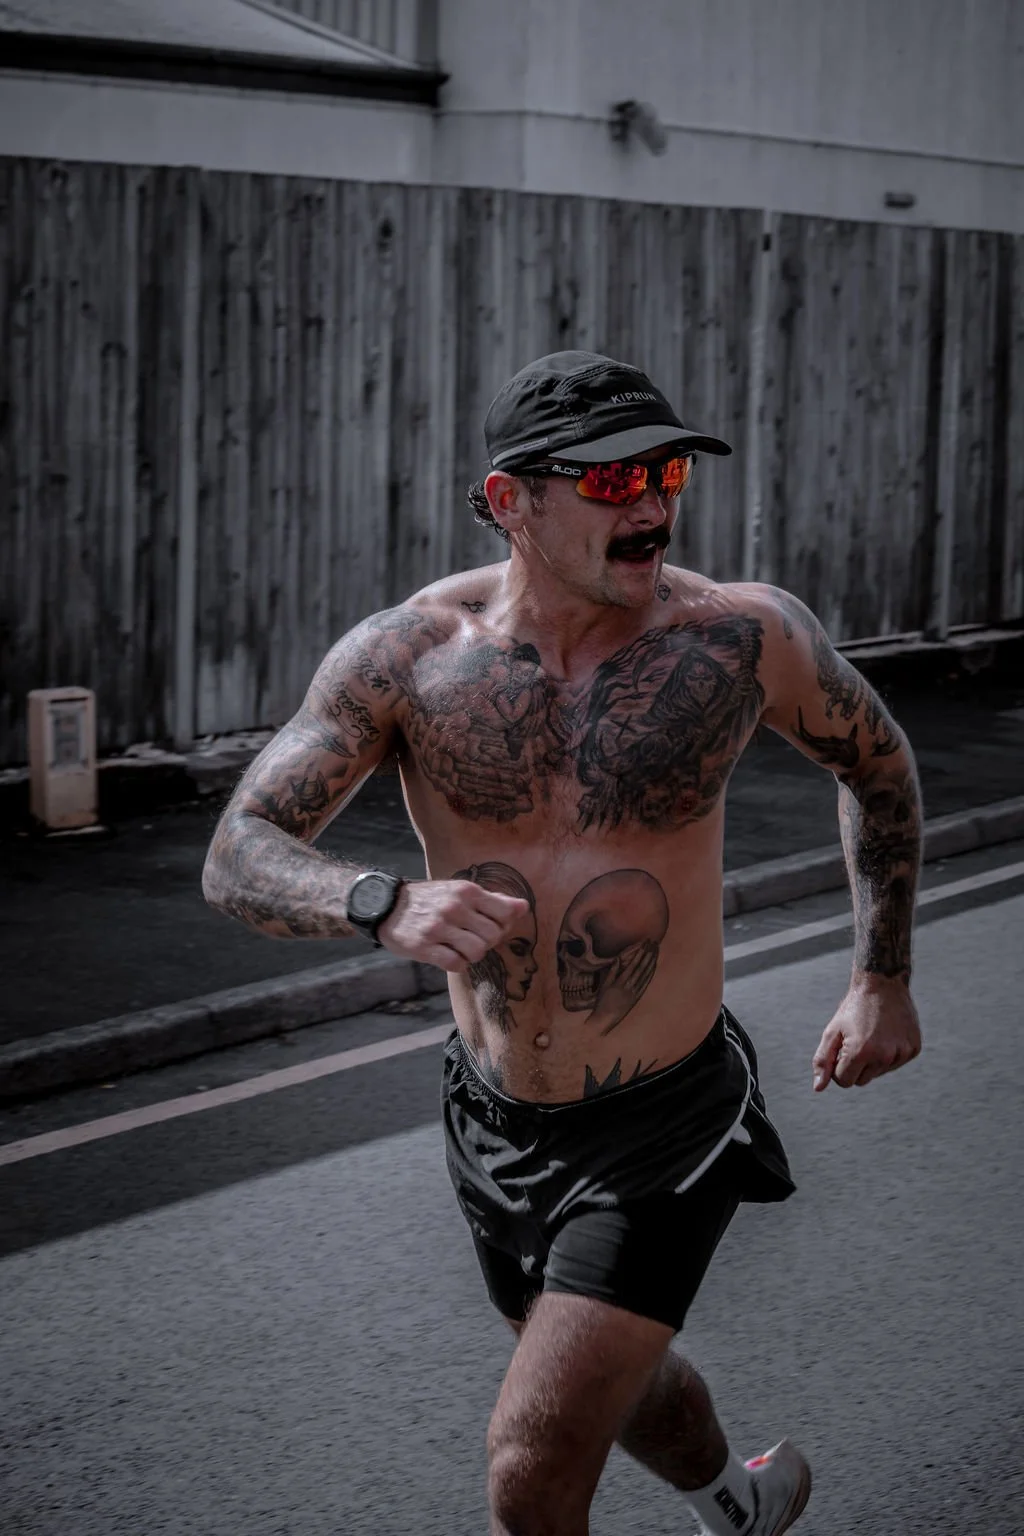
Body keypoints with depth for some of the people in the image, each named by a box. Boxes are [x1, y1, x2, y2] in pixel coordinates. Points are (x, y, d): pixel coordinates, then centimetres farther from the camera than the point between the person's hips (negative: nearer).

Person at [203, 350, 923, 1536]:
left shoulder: (745, 637, -15)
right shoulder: (408, 654, -13)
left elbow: (874, 761, 6)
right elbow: (237, 858, -17)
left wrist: (883, 977, 8)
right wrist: (385, 909, -37)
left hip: (663, 1125, -3)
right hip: (495, 1119, 4)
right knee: (617, 1374, 29)